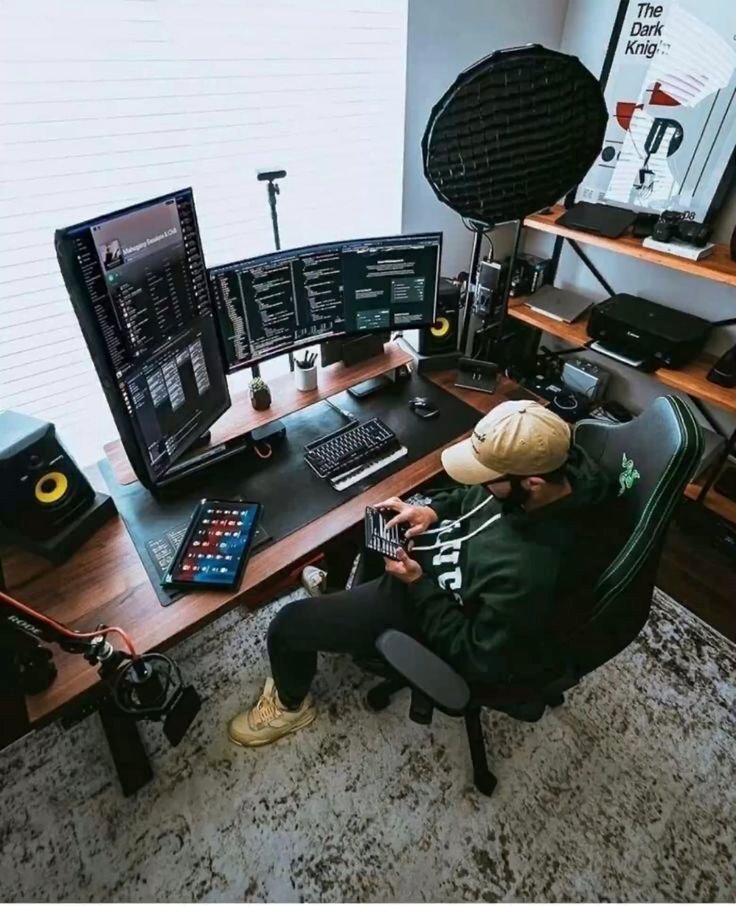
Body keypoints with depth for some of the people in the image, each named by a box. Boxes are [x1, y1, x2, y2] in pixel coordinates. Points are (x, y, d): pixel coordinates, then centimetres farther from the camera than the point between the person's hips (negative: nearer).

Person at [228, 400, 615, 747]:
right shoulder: (557, 462, -18)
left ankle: (291, 705, 35)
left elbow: (479, 660, -22)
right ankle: (341, 591, 50)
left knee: (288, 624, -1)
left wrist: (418, 586, -21)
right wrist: (434, 510, -12)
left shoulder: (532, 575, -40)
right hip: (445, 540, 8)